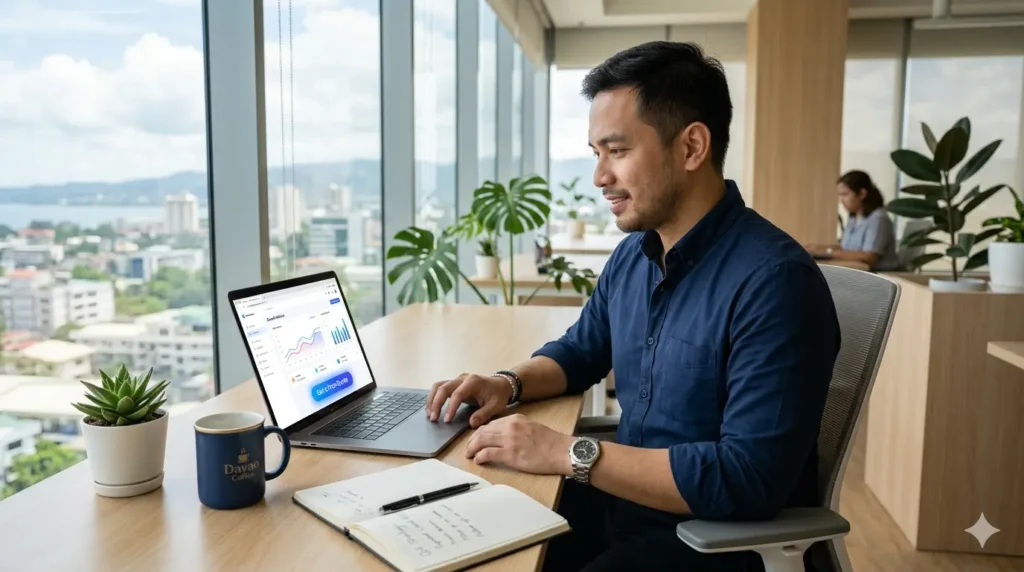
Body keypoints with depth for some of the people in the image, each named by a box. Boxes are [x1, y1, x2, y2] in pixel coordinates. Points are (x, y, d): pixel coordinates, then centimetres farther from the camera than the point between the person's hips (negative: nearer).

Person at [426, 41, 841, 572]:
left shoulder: (774, 281, -24)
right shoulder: (631, 255, 2)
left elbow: (750, 479, -28)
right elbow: (579, 351, 18)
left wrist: (568, 453, -27)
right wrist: (509, 383, -2)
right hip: (624, 497, 7)